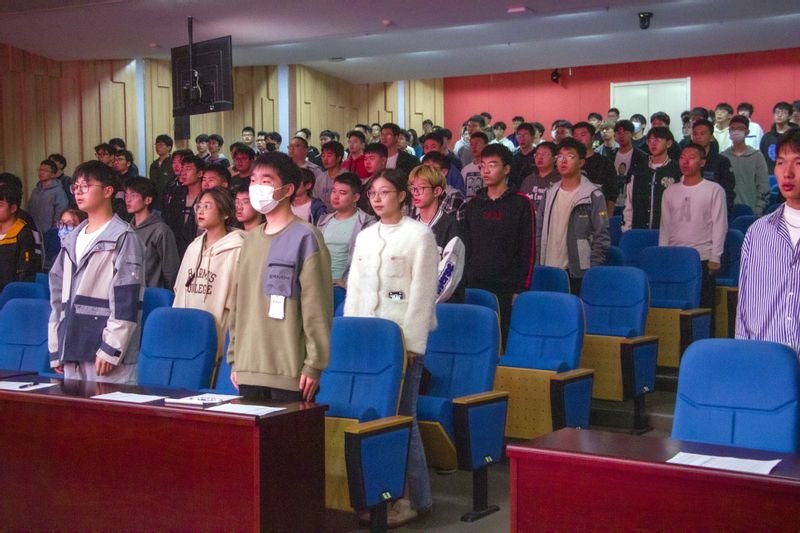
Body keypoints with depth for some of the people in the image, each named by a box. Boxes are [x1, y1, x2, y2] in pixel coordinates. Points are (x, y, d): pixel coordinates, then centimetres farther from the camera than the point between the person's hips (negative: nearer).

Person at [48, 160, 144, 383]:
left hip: (105, 351, -7)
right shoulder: (72, 239, 19)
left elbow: (126, 300, -12)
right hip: (73, 349, 7)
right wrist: (55, 348, 14)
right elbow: (59, 294, 19)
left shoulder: (123, 237, -4)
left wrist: (110, 349, -17)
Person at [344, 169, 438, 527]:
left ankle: (413, 497, 6)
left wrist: (410, 343, -12)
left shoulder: (419, 234, -2)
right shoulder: (365, 237, 14)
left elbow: (422, 292, -7)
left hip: (404, 340, -5)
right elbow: (353, 290, 15)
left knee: (401, 417, -5)